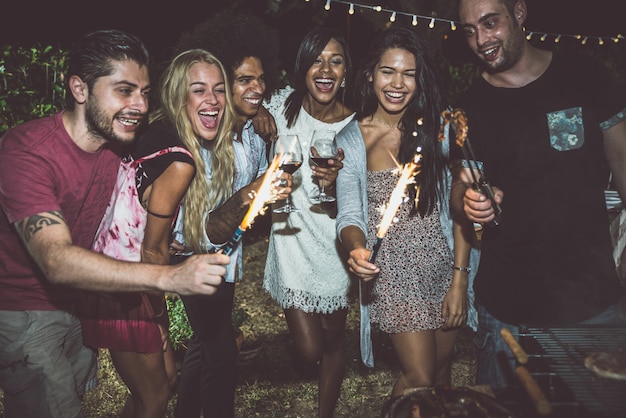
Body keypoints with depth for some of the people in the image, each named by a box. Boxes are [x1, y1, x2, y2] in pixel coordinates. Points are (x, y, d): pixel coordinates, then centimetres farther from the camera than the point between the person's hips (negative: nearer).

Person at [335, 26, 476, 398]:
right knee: (420, 380, -1)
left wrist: (460, 280, -9)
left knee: (442, 369, 17)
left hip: (446, 266, 2)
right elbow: (349, 216, -6)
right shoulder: (351, 140, -4)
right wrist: (357, 250, -28)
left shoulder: (439, 127, -3)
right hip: (394, 275, -2)